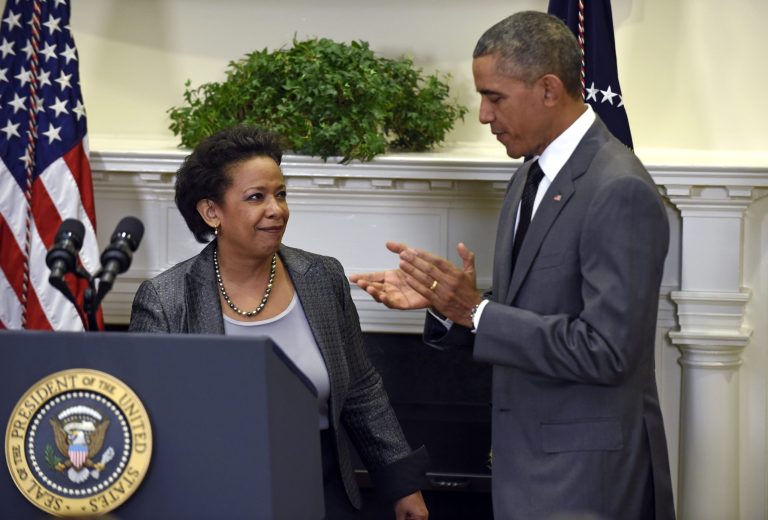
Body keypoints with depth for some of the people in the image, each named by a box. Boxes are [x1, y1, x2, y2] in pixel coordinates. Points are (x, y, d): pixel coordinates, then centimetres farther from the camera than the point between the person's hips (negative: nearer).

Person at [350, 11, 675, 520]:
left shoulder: (620, 192, -19)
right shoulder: (531, 177, 10)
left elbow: (605, 350, -23)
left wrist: (476, 310, -21)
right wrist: (443, 300, -1)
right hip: (531, 459, 8)